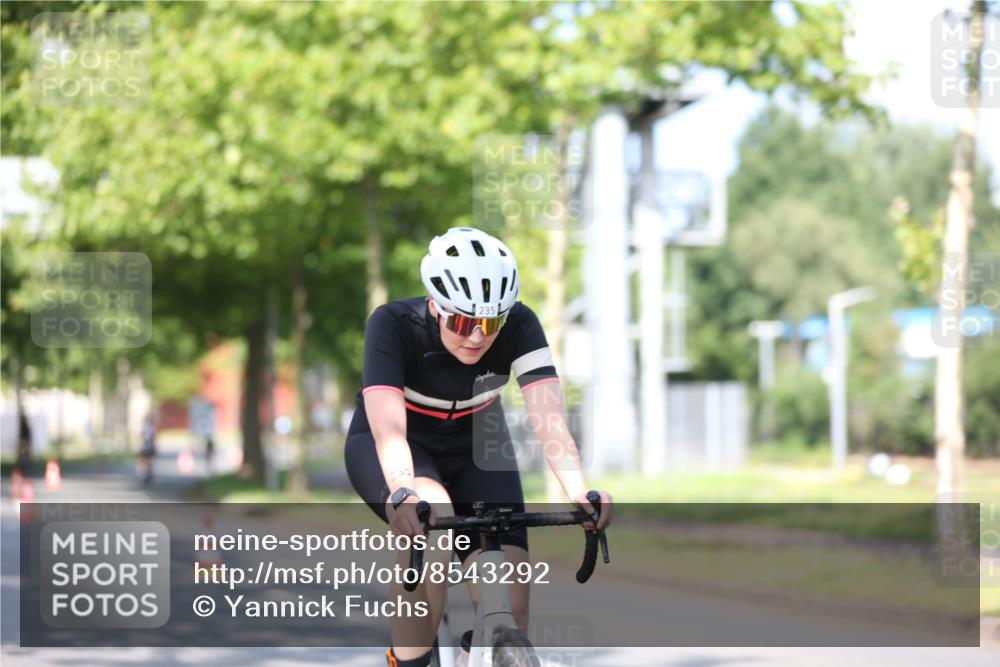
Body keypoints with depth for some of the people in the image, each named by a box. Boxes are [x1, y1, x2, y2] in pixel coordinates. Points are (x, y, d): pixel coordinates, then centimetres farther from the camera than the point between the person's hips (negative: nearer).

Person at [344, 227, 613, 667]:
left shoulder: (519, 326, -24)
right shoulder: (394, 325, -30)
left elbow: (549, 415, -35)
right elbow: (389, 429, -42)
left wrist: (578, 493, -52)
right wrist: (403, 493, -61)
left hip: (474, 448, 3)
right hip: (394, 447, -3)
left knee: (509, 604, -14)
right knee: (430, 520, -37)